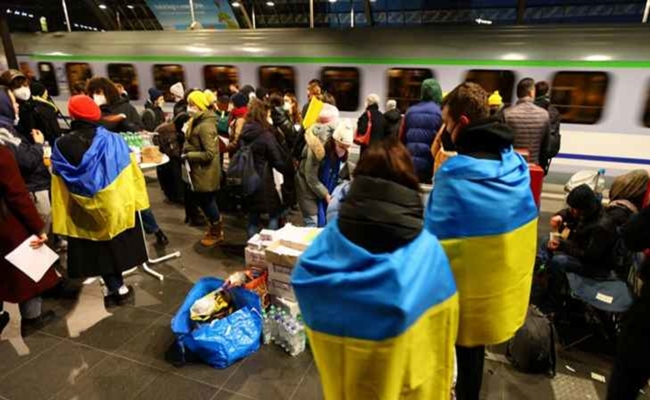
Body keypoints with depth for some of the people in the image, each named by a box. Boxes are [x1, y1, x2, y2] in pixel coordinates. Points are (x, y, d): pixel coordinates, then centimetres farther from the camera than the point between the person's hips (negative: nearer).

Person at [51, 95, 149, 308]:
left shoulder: (62, 146, -9)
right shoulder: (113, 140, -9)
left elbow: (61, 187, -5)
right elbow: (130, 175, -5)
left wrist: (62, 218, 2)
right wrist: (135, 200, 5)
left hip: (86, 211, -1)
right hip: (117, 204, 1)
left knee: (100, 250, 13)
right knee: (116, 244, 16)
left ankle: (116, 288, 19)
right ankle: (117, 287, 26)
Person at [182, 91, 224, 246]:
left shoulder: (205, 126, -22)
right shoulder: (198, 121, 8)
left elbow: (209, 153, -26)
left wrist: (188, 155, -19)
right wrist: (188, 152, 4)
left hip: (206, 171, -9)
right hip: (200, 170, 9)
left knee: (207, 201, 5)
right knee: (202, 200, 19)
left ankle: (217, 233, 23)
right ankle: (213, 227, 37)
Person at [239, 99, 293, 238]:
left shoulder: (244, 133, 4)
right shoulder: (265, 135, -15)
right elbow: (277, 160, -12)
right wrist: (289, 172, 1)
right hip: (263, 180, -6)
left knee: (253, 214, 14)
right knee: (274, 213, 9)